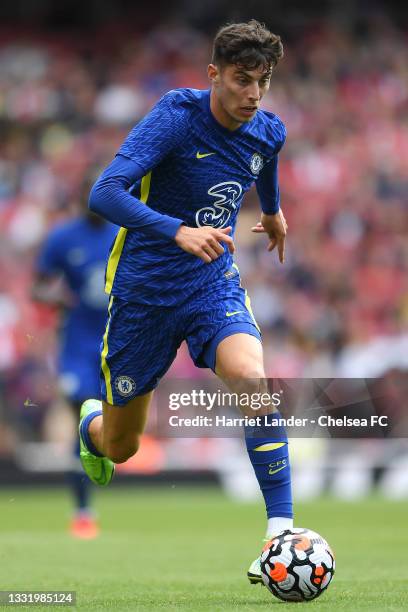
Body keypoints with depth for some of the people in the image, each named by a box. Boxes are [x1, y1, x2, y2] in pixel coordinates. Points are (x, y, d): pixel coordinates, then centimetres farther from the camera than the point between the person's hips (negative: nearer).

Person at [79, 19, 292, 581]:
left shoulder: (268, 131, -3)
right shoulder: (176, 118, -20)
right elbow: (104, 195, -32)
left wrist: (274, 210, 42)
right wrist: (180, 231, -45)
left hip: (214, 285, 3)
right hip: (143, 291, -3)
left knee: (252, 379, -30)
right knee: (120, 448, 10)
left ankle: (281, 530, -28)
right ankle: (92, 421, 50)